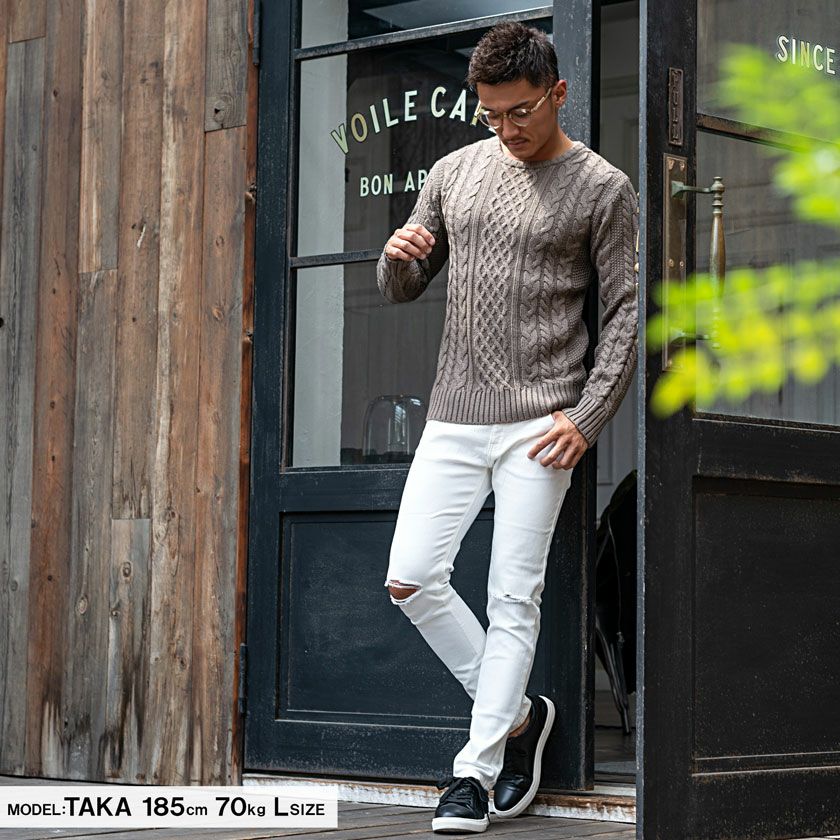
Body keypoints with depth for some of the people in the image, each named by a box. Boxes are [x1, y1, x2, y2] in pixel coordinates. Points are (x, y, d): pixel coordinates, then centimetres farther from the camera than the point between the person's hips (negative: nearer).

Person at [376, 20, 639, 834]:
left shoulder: (602, 188, -1)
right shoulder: (456, 171, 11)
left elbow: (628, 311, -2)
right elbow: (402, 289, 17)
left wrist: (587, 417, -12)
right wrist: (398, 256, -7)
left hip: (539, 424, -5)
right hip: (453, 417, 5)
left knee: (513, 597, -4)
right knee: (411, 578, -2)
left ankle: (475, 772, 3)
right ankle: (517, 714, 16)